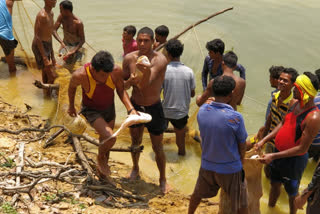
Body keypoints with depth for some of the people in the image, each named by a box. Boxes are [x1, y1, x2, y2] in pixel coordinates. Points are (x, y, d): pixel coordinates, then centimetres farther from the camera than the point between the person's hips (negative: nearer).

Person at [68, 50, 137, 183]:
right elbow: (72, 87, -9)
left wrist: (130, 109, -22)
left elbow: (121, 90, -8)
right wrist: (71, 106, 7)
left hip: (109, 108, 4)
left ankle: (102, 170, 48)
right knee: (110, 138, -24)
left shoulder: (116, 71, -27)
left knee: (105, 140, 21)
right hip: (91, 111, -4)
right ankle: (100, 158, 11)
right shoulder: (80, 75, -33)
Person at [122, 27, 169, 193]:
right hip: (135, 106, 3)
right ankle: (135, 168, 49)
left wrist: (147, 71, -57)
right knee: (135, 142, 22)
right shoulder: (129, 58, -12)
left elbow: (146, 84, -35)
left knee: (158, 148, 8)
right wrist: (129, 81, -27)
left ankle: (163, 179, 30)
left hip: (154, 108, -3)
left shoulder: (160, 60, -22)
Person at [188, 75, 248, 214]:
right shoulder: (235, 117, -26)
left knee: (197, 193, 29)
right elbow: (242, 145, -11)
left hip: (206, 165, 5)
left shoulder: (202, 110, -13)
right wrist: (241, 160, 7)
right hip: (230, 169, -4)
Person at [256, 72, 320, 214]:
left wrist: (273, 156, -26)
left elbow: (302, 148, -27)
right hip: (279, 152, 7)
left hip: (294, 160, -7)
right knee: (275, 185, 28)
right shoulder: (296, 103, -5)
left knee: (292, 192, 17)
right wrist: (264, 140, -2)